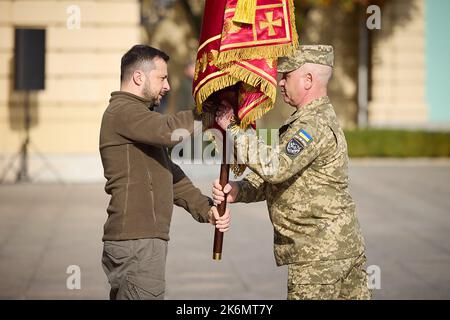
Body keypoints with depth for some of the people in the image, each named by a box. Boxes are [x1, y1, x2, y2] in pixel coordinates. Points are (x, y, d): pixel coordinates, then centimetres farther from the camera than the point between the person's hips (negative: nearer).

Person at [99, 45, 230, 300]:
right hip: (136, 241, -11)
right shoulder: (123, 111, -9)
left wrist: (205, 208, 7)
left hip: (146, 239, 11)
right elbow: (171, 131, -28)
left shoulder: (138, 114, 24)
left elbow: (170, 174, 20)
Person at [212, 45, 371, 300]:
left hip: (319, 255, -10)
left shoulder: (314, 125, -18)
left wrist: (235, 129, -22)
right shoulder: (320, 118, 16)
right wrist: (238, 191, -2)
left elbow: (276, 166, -32)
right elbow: (274, 179, 15)